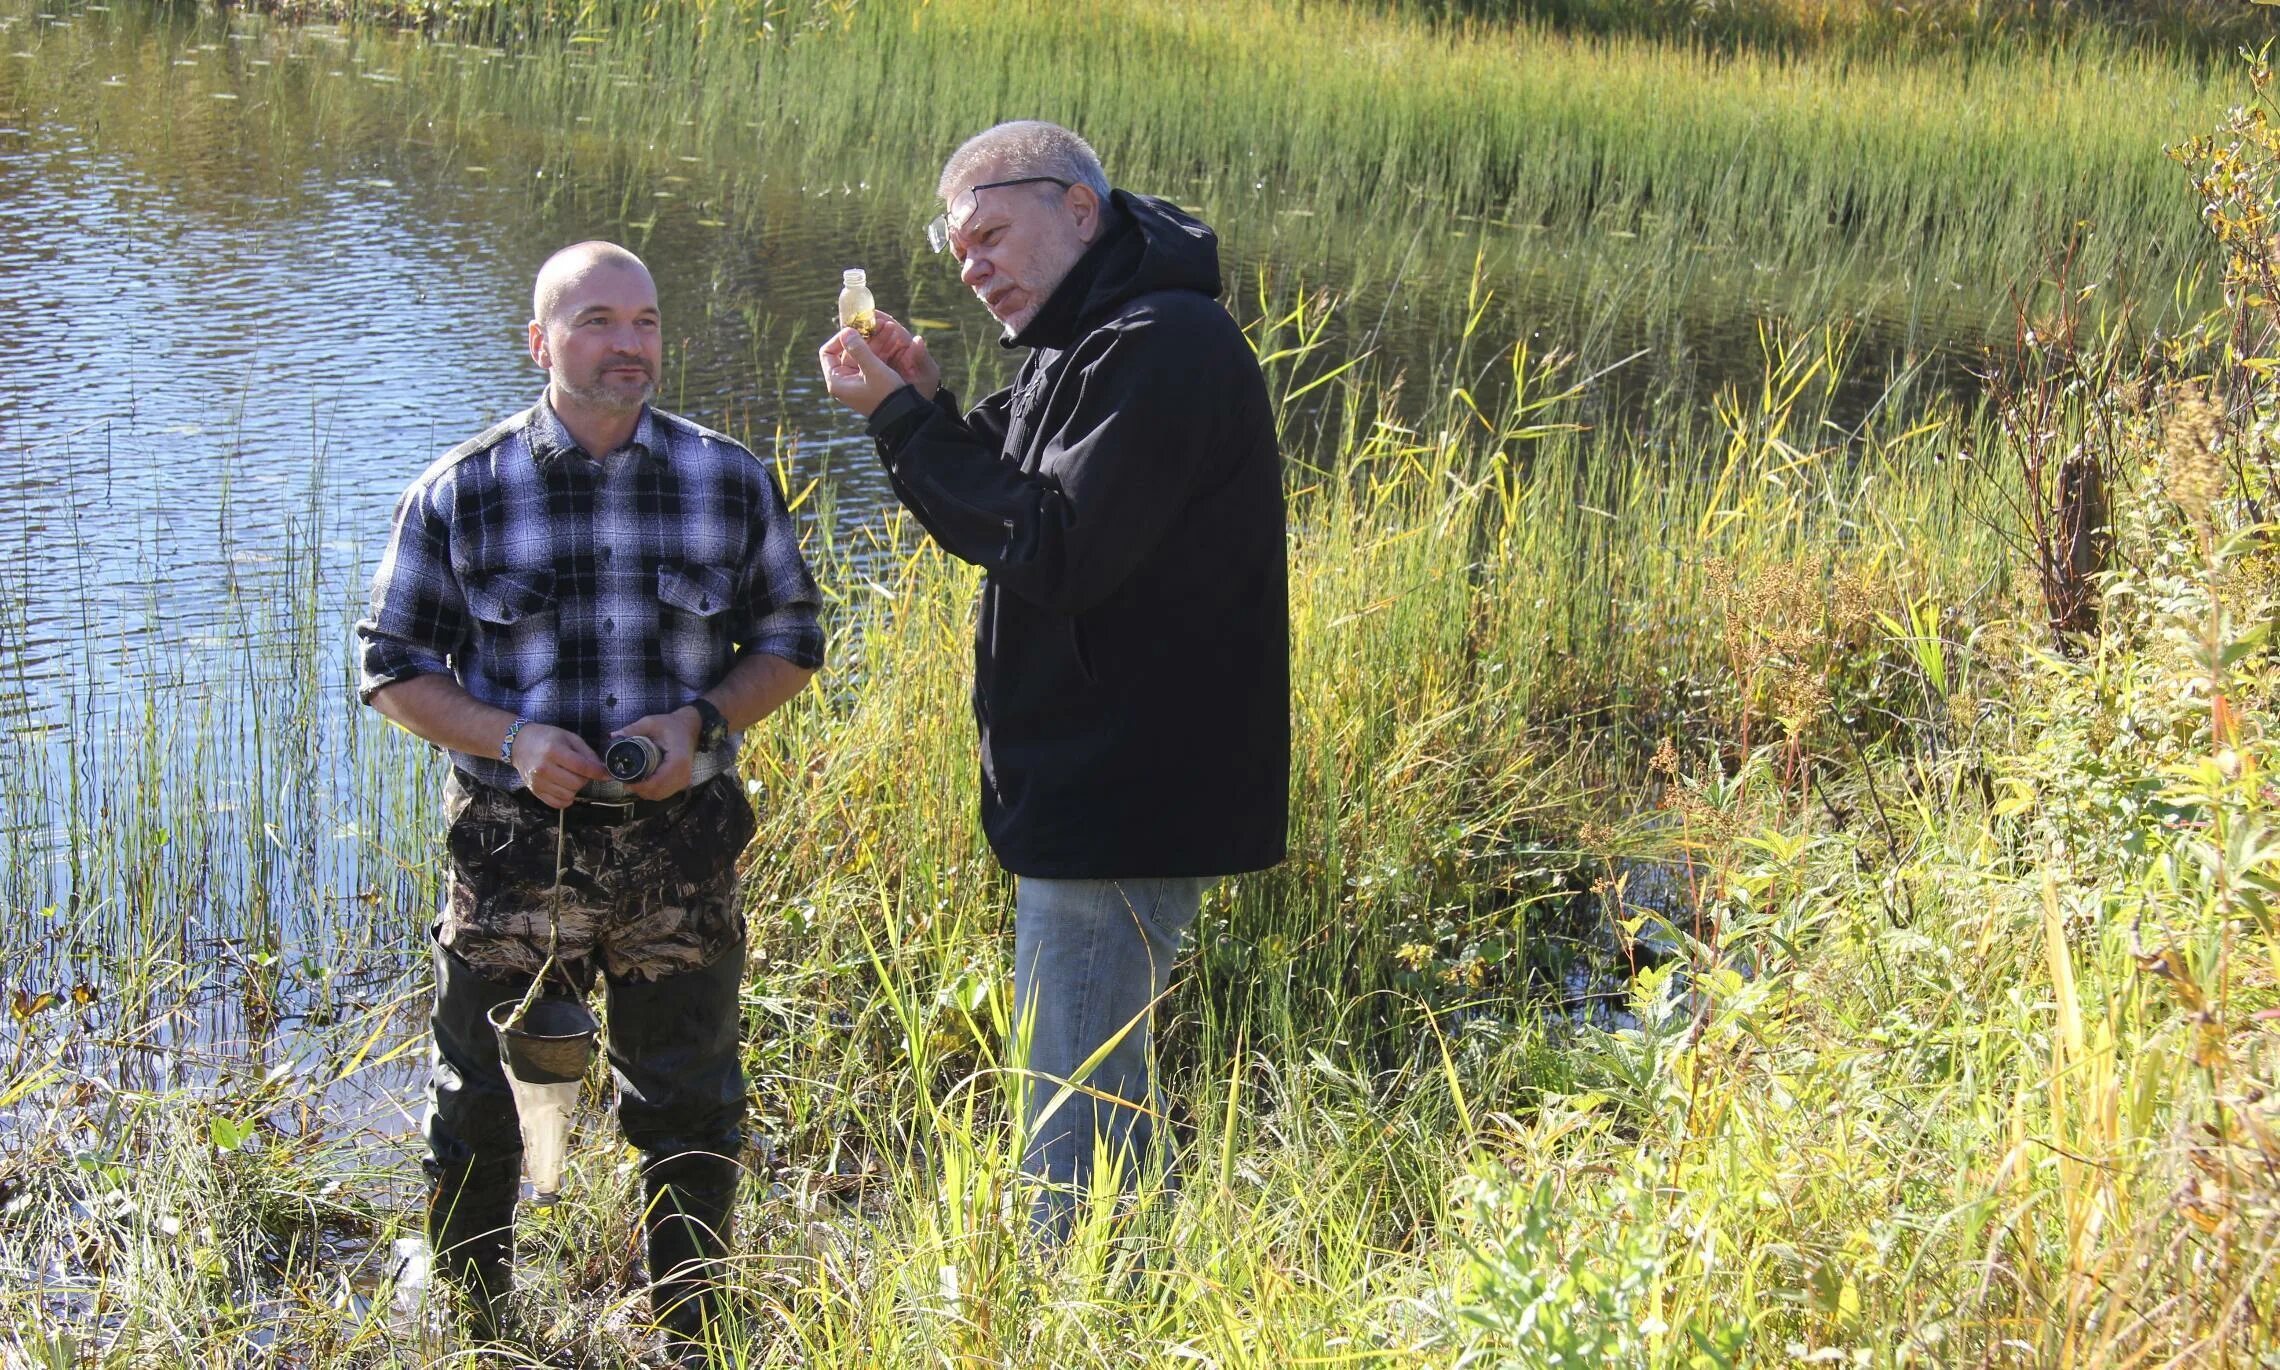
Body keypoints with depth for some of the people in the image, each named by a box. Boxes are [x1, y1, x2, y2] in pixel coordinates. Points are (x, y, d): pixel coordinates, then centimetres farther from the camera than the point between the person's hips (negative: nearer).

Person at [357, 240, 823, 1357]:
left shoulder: (730, 482, 1)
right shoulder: (460, 492, -4)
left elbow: (791, 641, 9)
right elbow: (395, 666, 1)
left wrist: (701, 721, -10)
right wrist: (510, 738, -16)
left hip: (680, 853, 1)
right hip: (513, 855, -1)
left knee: (690, 1113, 11)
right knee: (477, 1113, 8)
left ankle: (688, 1338, 30)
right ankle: (470, 1330, 30)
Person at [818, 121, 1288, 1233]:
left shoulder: (1163, 347, -19)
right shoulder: (1080, 347, 16)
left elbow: (1056, 551, -24)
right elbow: (1003, 520, 17)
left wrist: (902, 419, -17)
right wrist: (923, 406, 1)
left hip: (1122, 799, -11)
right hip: (1081, 794, 11)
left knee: (1071, 1116, -6)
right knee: (1108, 1090, 21)